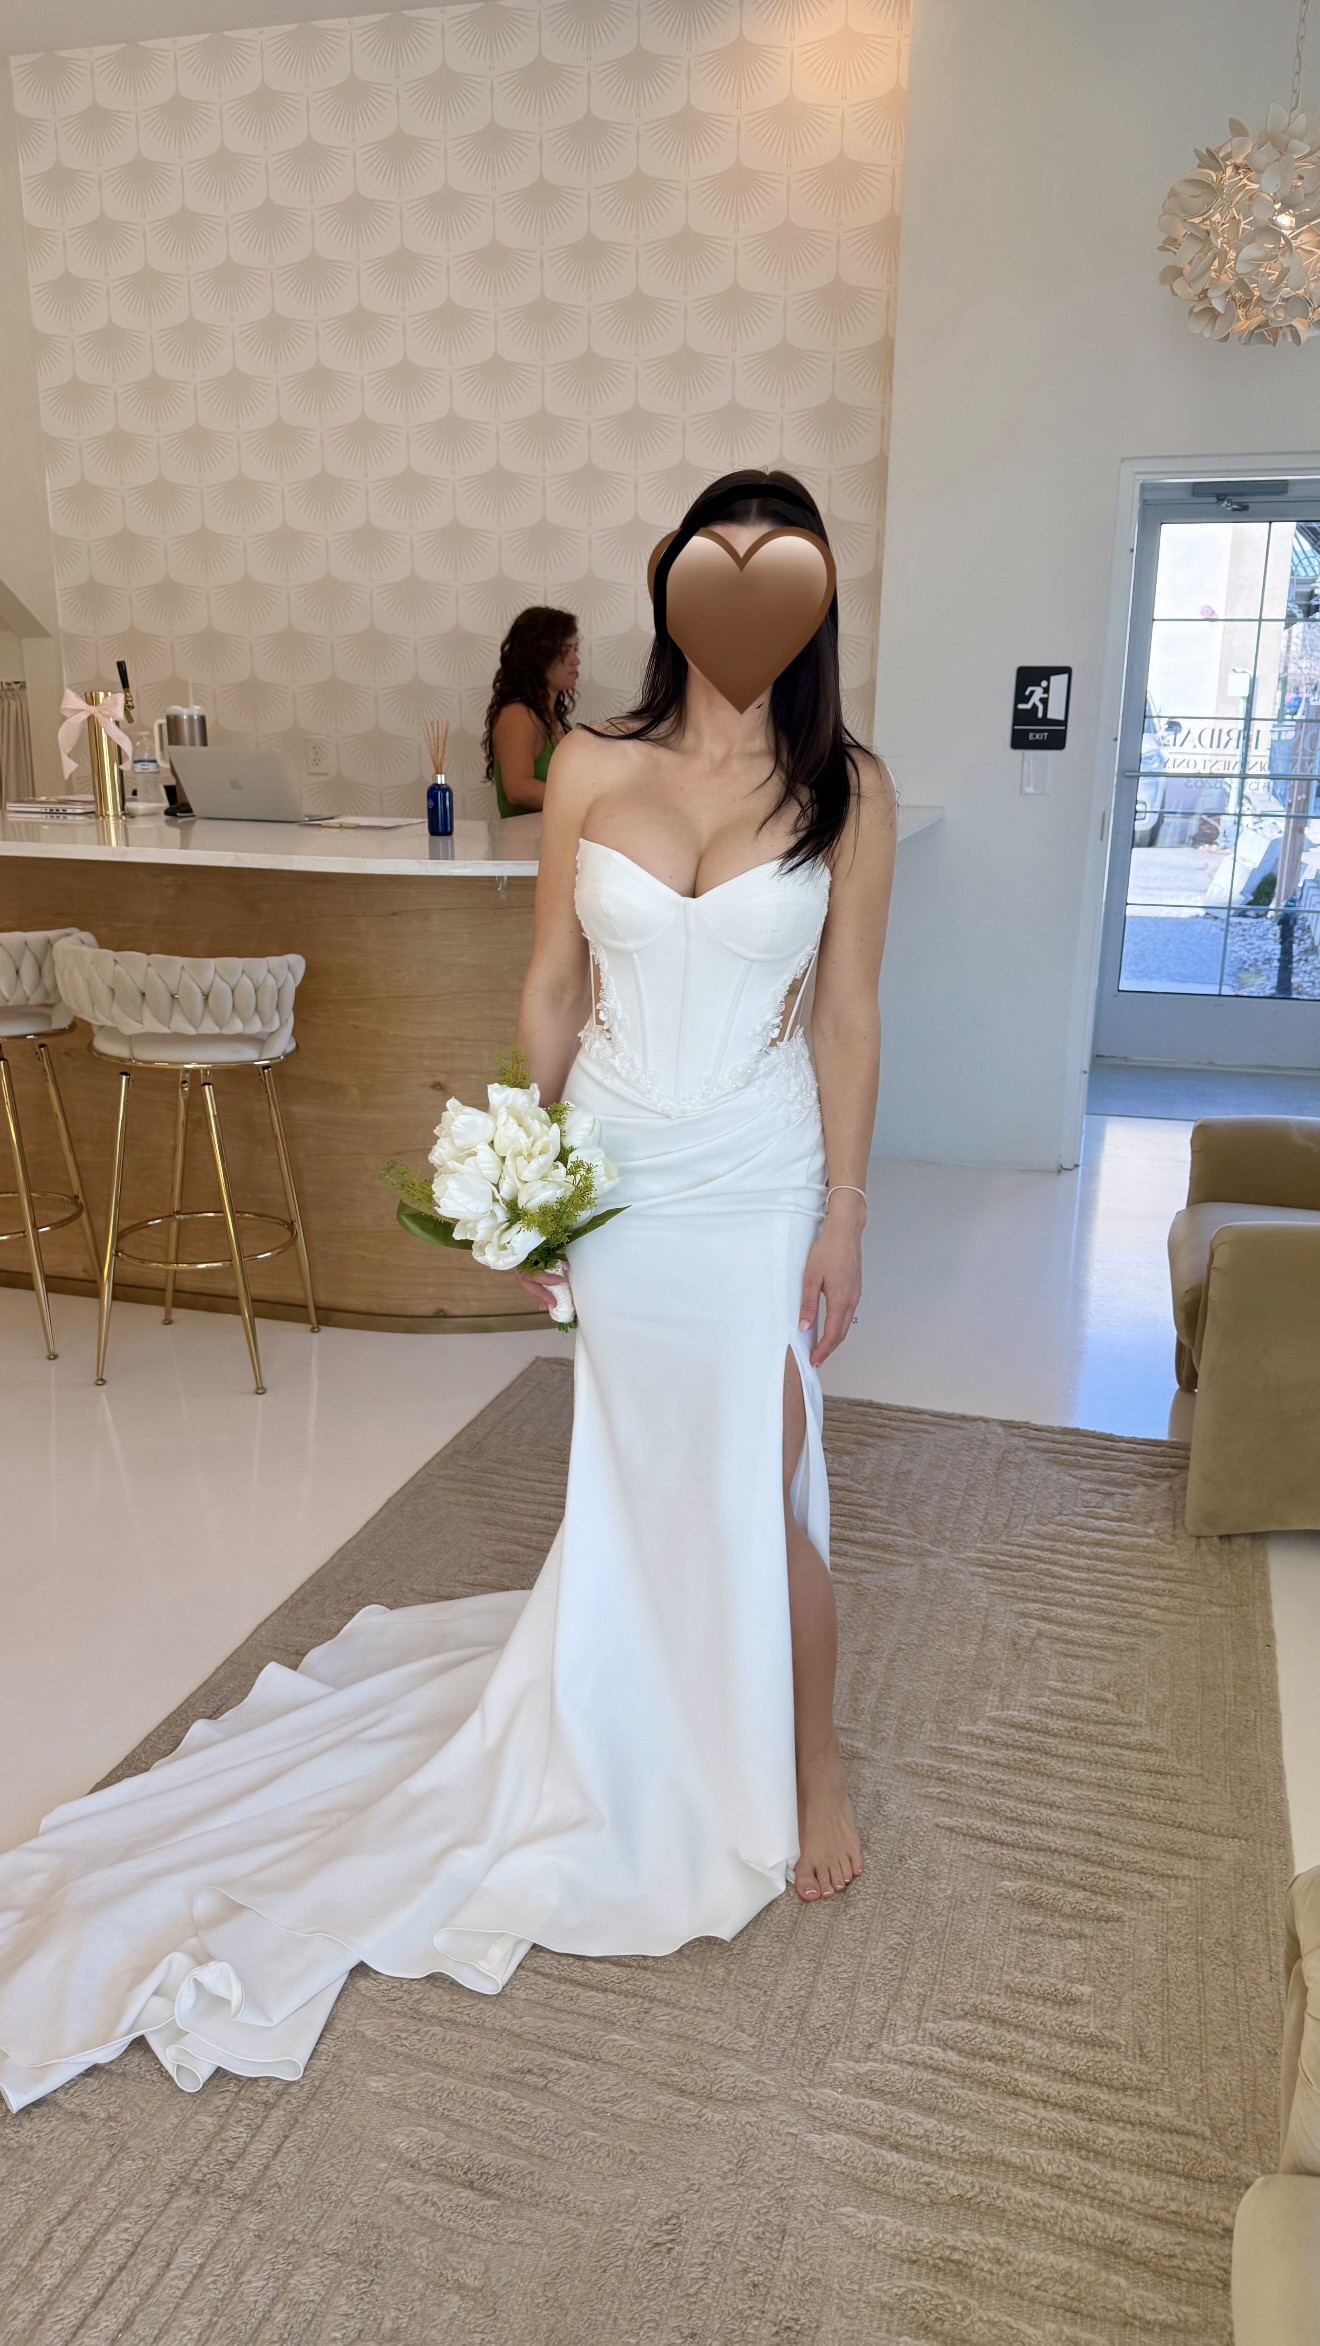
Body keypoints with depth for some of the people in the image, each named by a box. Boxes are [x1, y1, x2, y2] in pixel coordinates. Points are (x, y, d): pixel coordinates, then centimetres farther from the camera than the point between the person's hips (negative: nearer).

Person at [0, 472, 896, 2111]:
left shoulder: (847, 789, -5)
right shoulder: (592, 768, -2)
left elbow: (847, 1014, -3)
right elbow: (552, 982, 3)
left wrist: (844, 1215, -3)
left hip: (758, 1181, -1)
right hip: (611, 1164, 2)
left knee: (754, 1486, 4)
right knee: (637, 1466, 17)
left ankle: (805, 1760, 30)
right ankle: (653, 1725, 42)